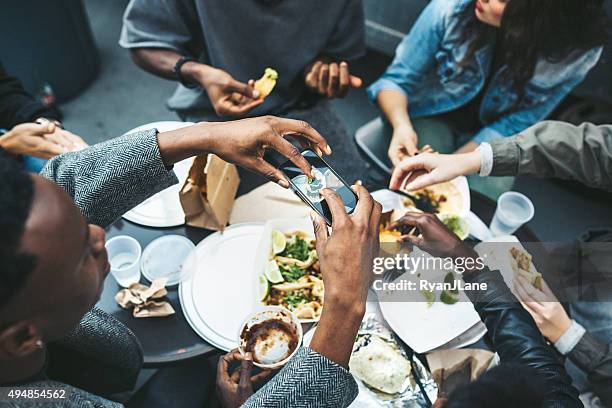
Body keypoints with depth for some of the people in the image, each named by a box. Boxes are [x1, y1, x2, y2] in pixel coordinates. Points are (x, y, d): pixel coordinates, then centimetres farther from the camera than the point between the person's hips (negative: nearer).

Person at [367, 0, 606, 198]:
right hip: (434, 117, -1)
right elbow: (397, 80, -16)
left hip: (489, 136, 1)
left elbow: (515, 124, -14)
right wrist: (402, 124, -37)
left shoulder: (577, 53, -22)